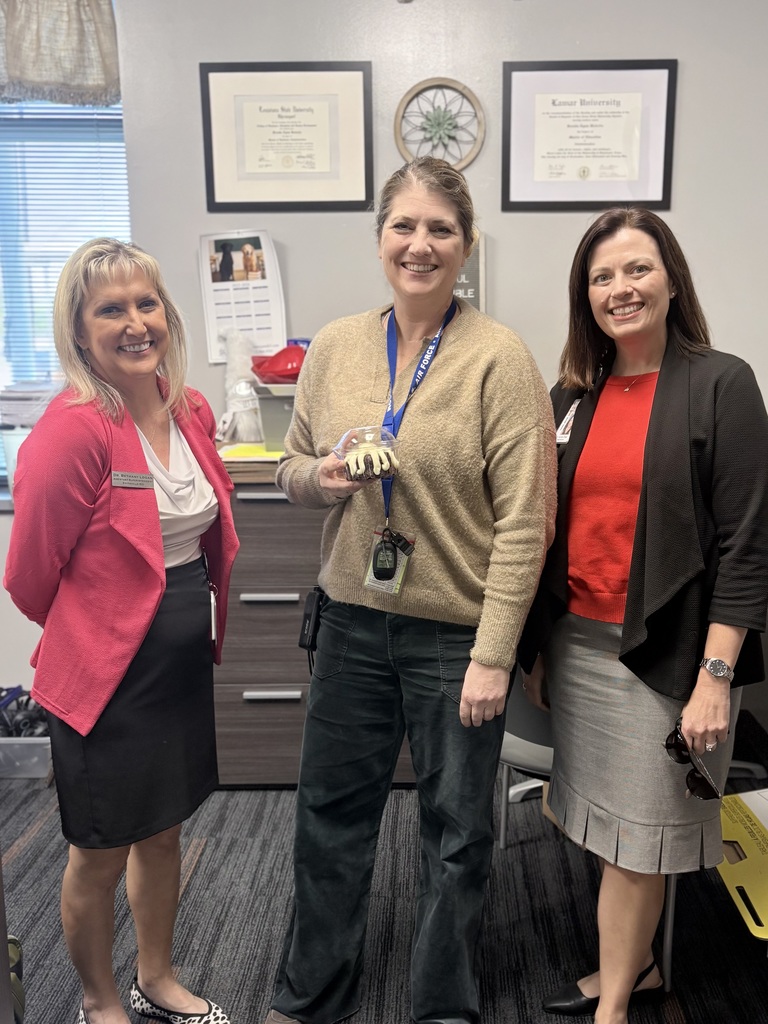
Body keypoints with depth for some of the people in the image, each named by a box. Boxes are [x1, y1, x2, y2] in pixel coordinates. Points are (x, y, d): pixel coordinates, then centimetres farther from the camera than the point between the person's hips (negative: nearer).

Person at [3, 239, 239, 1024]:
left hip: (186, 664, 7)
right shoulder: (73, 429, -22)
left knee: (162, 831, 24)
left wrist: (200, 627, 13)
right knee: (100, 856, 15)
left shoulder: (189, 411, -1)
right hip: (108, 677, -6)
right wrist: (94, 634, 3)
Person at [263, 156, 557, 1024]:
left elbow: (523, 520, -14)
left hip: (457, 634, -4)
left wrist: (492, 654, -15)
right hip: (353, 623, 4)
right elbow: (292, 469, 11)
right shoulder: (334, 347, 2)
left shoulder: (498, 358, -12)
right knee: (330, 813, 18)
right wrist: (321, 478, -12)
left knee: (456, 831, 14)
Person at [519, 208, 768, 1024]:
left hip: (663, 651, -4)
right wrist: (535, 649, 12)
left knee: (635, 836, 8)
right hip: (577, 643, 5)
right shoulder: (573, 394, 7)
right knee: (606, 825, 16)